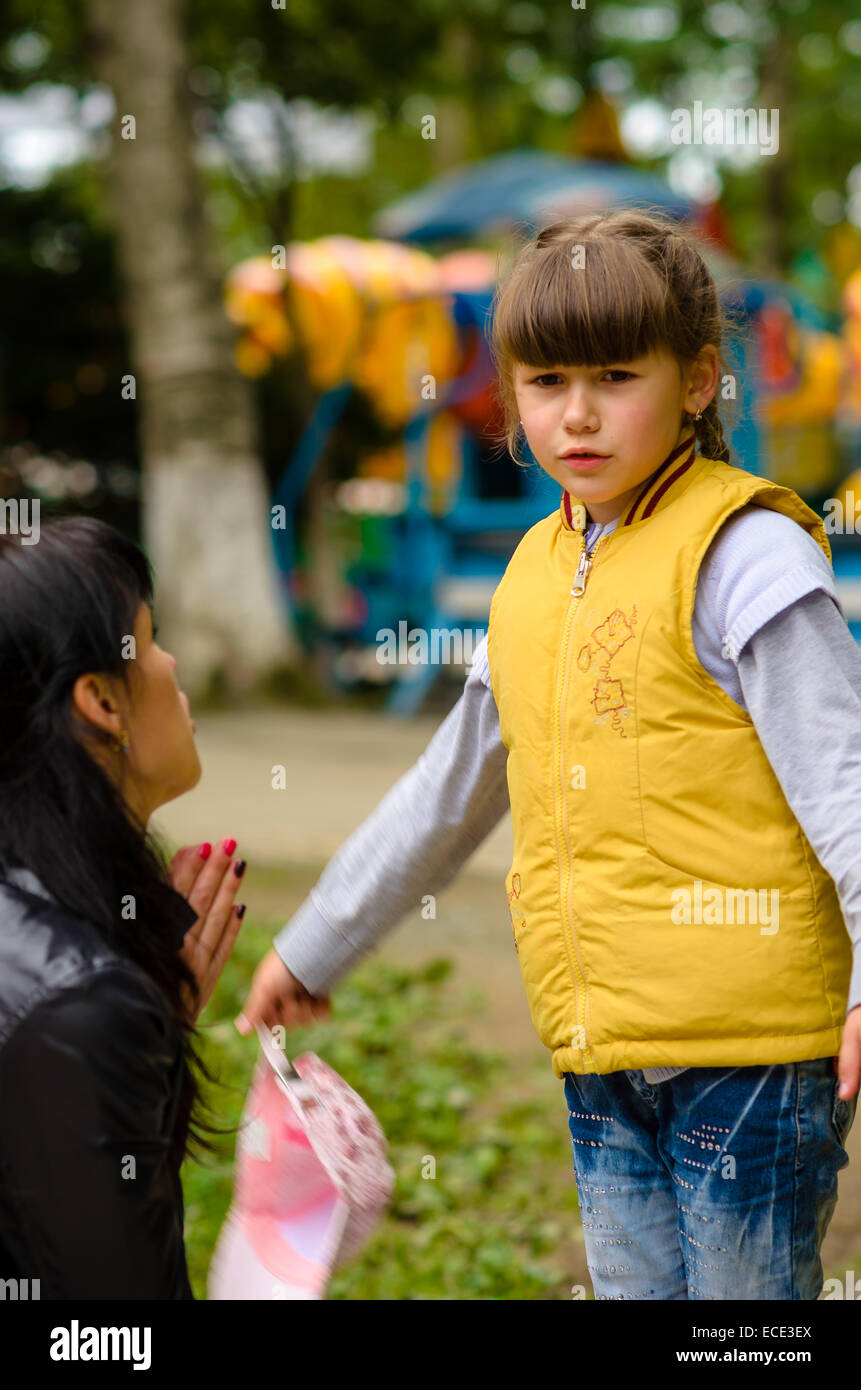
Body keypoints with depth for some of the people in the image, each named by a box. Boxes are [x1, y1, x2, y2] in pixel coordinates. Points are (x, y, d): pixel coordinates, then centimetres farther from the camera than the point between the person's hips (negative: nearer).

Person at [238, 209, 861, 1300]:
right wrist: (311, 949, 32)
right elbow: (448, 792, 25)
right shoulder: (535, 574, 13)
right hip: (601, 1054, 7)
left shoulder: (745, 554, -9)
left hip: (747, 1043, -7)